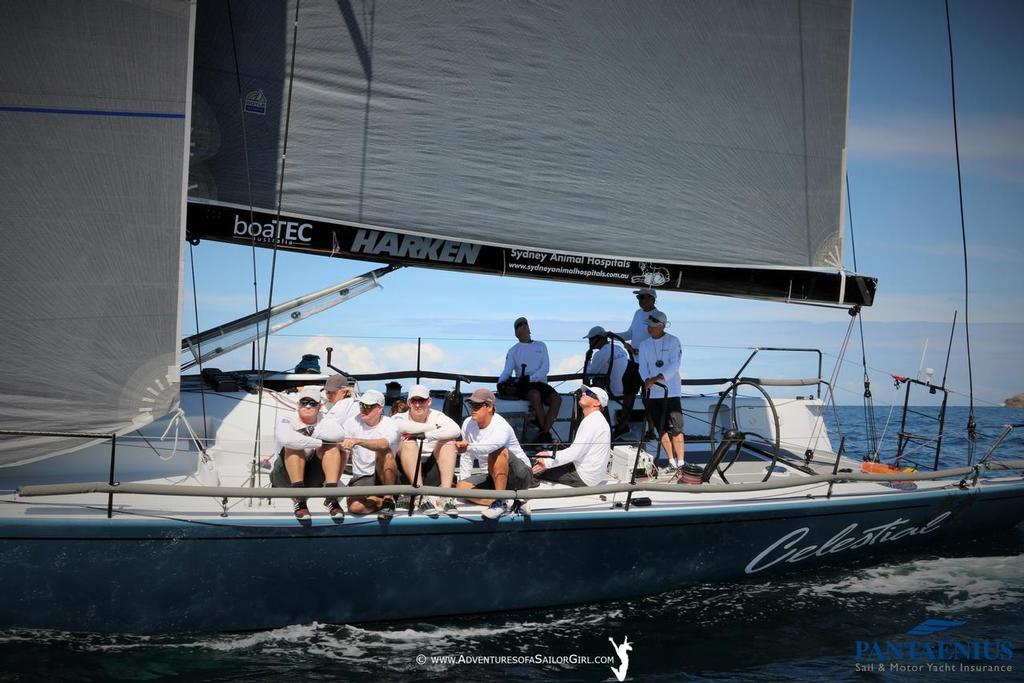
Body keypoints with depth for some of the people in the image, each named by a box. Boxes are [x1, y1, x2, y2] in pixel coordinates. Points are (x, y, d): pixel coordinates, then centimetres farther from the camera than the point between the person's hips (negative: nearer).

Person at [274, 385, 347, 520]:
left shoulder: (323, 420, 3)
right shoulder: (288, 420, -10)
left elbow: (339, 434, -20)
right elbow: (286, 439, -36)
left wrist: (312, 432, -20)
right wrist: (319, 442, -27)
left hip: (313, 477, 3)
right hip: (286, 476, -3)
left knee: (332, 447, -16)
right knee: (294, 446, -29)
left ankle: (331, 497, -25)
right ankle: (299, 500, -35)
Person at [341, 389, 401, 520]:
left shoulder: (390, 425, -11)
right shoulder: (353, 423, 2)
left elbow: (383, 444, -33)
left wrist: (357, 441, -47)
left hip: (385, 476, -2)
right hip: (361, 478, 2)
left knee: (384, 453, -34)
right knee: (355, 506, -30)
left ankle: (388, 498, -21)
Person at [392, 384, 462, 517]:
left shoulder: (437, 416, 7)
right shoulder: (400, 417, 3)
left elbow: (456, 430, -14)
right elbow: (400, 426, -25)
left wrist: (427, 435, -24)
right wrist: (434, 427, -15)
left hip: (433, 470, 2)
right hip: (406, 472, -2)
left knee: (449, 441, -15)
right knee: (409, 442, -25)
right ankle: (422, 497, -36)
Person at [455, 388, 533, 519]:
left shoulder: (501, 426, -23)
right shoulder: (468, 424, -1)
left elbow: (493, 445, -47)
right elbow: (467, 455, 8)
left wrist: (468, 447, -44)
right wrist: (462, 480, 4)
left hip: (521, 475, -8)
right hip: (494, 477, 8)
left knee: (498, 452, -35)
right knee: (462, 487, -15)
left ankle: (500, 502, -32)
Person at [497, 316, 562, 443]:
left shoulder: (541, 346, 19)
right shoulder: (513, 351, 17)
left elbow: (545, 367, 5)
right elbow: (507, 371, 5)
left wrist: (530, 378, -13)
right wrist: (501, 382, -18)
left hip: (541, 383, 2)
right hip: (523, 386, -2)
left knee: (557, 399, -28)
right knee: (535, 395, -37)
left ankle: (544, 433, -34)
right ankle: (544, 431, -32)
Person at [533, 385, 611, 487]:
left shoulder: (592, 421, -17)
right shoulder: (594, 419, 16)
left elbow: (575, 452, -22)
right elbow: (576, 449, 19)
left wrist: (547, 463, -18)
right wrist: (550, 454, 14)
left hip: (585, 478, -10)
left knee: (538, 471, -9)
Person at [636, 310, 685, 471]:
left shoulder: (673, 341, -2)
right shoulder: (644, 345, 10)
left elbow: (675, 364, -11)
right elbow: (643, 366, 3)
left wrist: (658, 378, -22)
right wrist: (647, 380, -18)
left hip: (671, 391, -4)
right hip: (652, 392, 4)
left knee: (675, 428, -7)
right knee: (662, 429, 6)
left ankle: (680, 462, -4)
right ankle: (671, 460, 14)